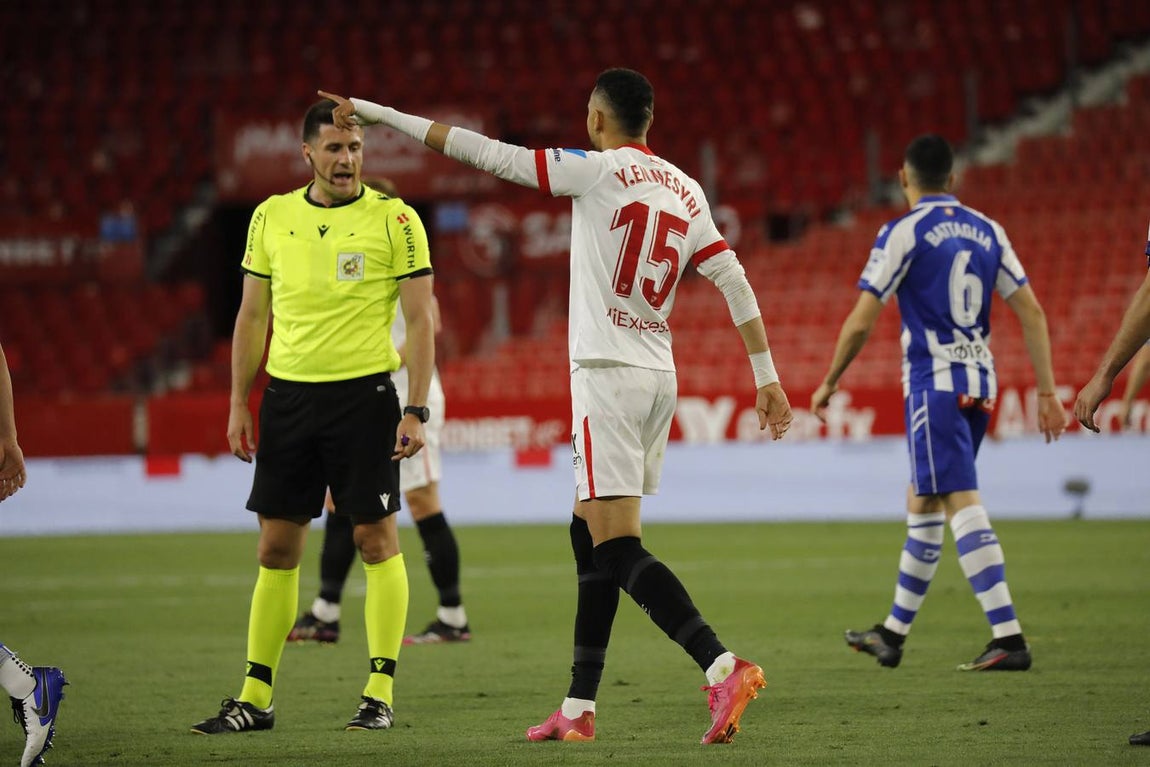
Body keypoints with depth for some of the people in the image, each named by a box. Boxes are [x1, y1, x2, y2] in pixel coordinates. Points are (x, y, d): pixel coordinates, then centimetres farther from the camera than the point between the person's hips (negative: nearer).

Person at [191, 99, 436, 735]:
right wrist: (238, 404, 8)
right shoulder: (271, 217, 7)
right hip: (287, 392, 4)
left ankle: (381, 692, 3)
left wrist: (416, 410, -10)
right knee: (276, 546, 5)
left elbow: (420, 320, -3)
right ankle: (256, 697, 10)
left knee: (376, 540, -3)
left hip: (363, 392, -4)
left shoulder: (394, 219, -3)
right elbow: (252, 317, 13)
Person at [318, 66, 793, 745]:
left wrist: (380, 114, -2)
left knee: (619, 550, -11)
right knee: (591, 537, 15)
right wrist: (767, 376, 10)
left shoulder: (598, 171, -7)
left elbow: (489, 154, -8)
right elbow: (733, 280, 7)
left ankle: (724, 667, -26)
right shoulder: (686, 191, 11)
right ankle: (580, 708, 17)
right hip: (659, 377, 8)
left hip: (608, 375, -7)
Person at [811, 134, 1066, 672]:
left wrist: (829, 383, 7)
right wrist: (1047, 393, 9)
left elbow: (860, 322, -7)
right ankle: (892, 633, 26)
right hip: (980, 381, 7)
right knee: (921, 502, 17)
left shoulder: (903, 232, -6)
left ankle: (1008, 638, -22)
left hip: (934, 382, -7)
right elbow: (1031, 313, 7)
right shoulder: (987, 231, 11)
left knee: (961, 504, -12)